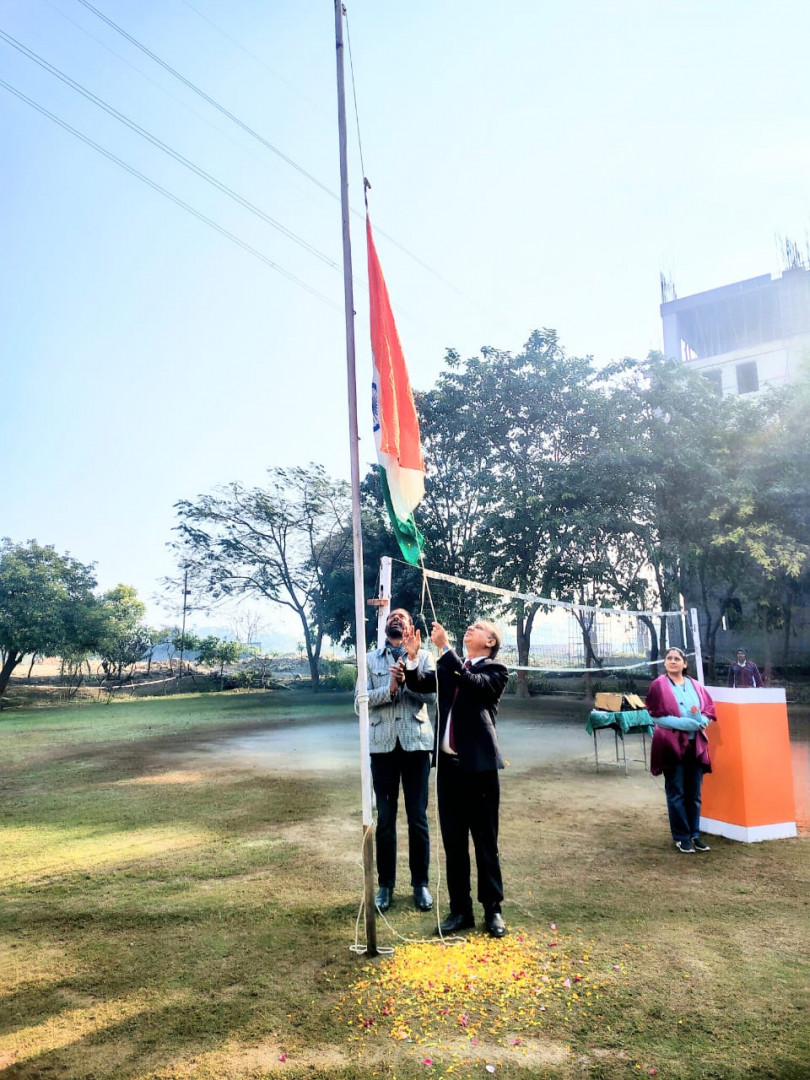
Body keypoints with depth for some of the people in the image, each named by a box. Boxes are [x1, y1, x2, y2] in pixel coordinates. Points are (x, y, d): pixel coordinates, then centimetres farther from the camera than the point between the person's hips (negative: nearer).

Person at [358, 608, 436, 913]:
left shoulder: (423, 656, 5)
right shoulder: (370, 659, 7)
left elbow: (432, 694, -6)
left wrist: (407, 680, -21)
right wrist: (389, 688, -18)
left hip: (416, 743, -1)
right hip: (382, 745, 1)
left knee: (418, 817, 6)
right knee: (385, 818, 8)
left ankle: (420, 883, 20)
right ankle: (385, 884, 20)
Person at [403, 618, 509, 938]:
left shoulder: (494, 670, -3)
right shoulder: (449, 667, 12)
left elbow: (473, 684, -23)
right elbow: (419, 684, 2)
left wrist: (444, 647, -26)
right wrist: (413, 657, -15)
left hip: (479, 765, -5)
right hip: (448, 763, 5)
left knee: (485, 842, 6)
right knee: (453, 842, 12)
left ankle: (493, 909, 21)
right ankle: (460, 909, 24)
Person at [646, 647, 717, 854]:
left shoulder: (696, 686, 11)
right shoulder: (658, 686, -3)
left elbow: (709, 711, 10)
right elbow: (655, 715, -9)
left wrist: (699, 719, -13)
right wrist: (683, 723, -20)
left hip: (696, 745, 4)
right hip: (671, 745, -4)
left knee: (694, 793, 10)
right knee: (676, 794, 2)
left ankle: (695, 834, 21)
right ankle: (681, 837, 11)